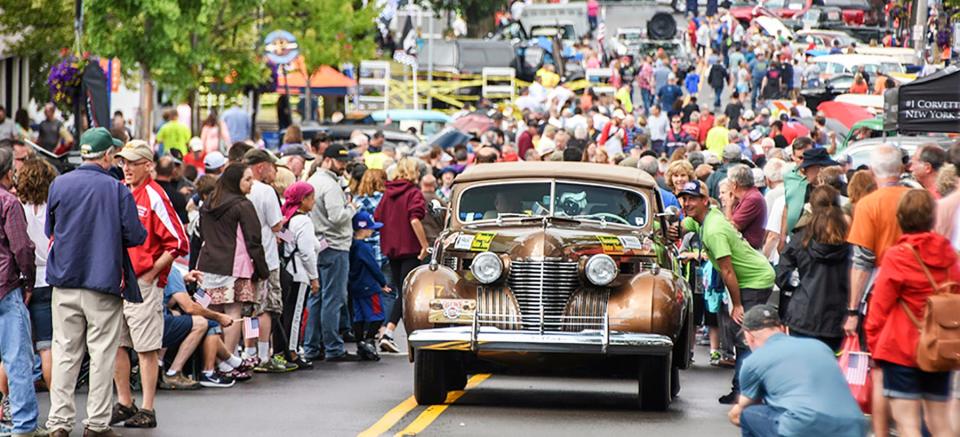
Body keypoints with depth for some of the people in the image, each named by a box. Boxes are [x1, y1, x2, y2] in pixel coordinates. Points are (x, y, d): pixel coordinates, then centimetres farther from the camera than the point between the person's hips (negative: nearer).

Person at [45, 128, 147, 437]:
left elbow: (49, 230, 10)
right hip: (104, 283, -3)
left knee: (65, 353, 8)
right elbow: (135, 236, -9)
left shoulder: (59, 185, 0)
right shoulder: (117, 190, -8)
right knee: (102, 354, 5)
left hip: (65, 282, 3)